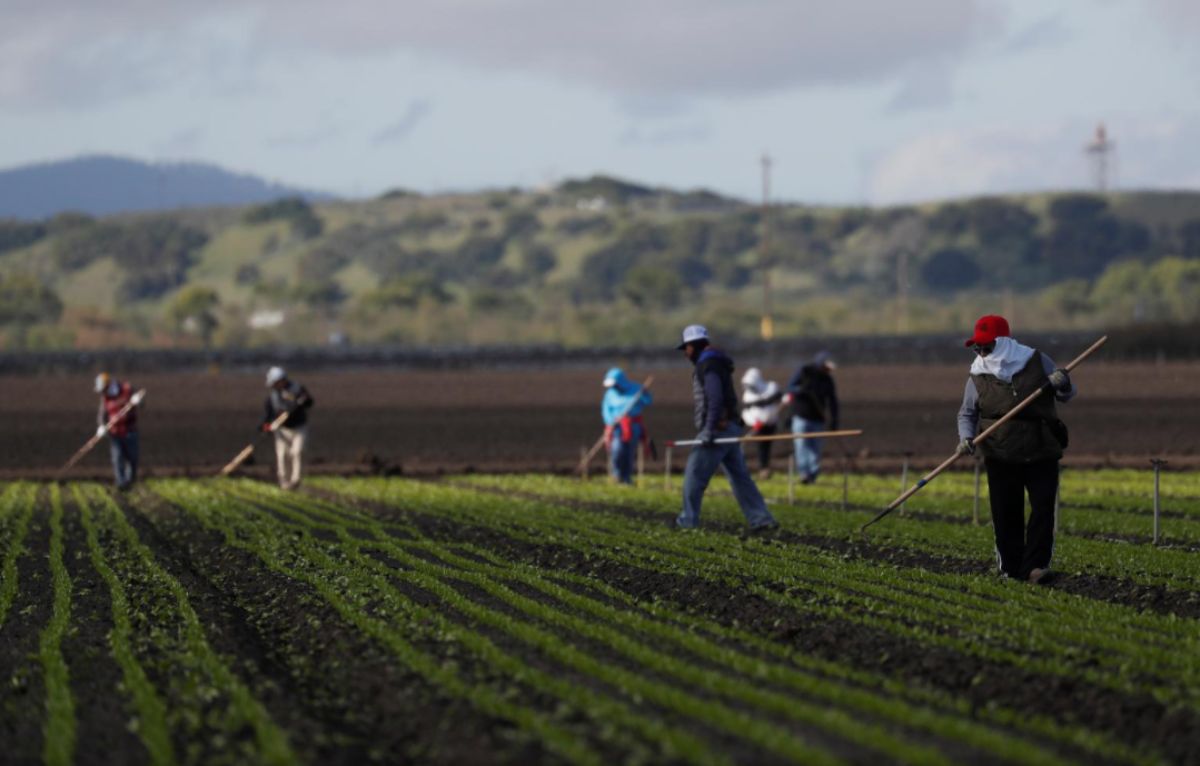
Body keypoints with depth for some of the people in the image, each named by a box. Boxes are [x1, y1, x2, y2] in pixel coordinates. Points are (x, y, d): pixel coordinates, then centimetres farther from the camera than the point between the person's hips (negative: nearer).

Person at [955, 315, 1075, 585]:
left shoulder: (1037, 361, 2)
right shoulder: (978, 376, 4)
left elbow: (1067, 395, 11)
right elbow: (967, 413, 12)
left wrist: (1062, 383, -13)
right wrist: (966, 438, -8)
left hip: (1041, 452, -1)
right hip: (1001, 457, 1)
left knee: (1043, 508, -11)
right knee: (1006, 514, 2)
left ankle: (1036, 565, -11)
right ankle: (1011, 568, 13)